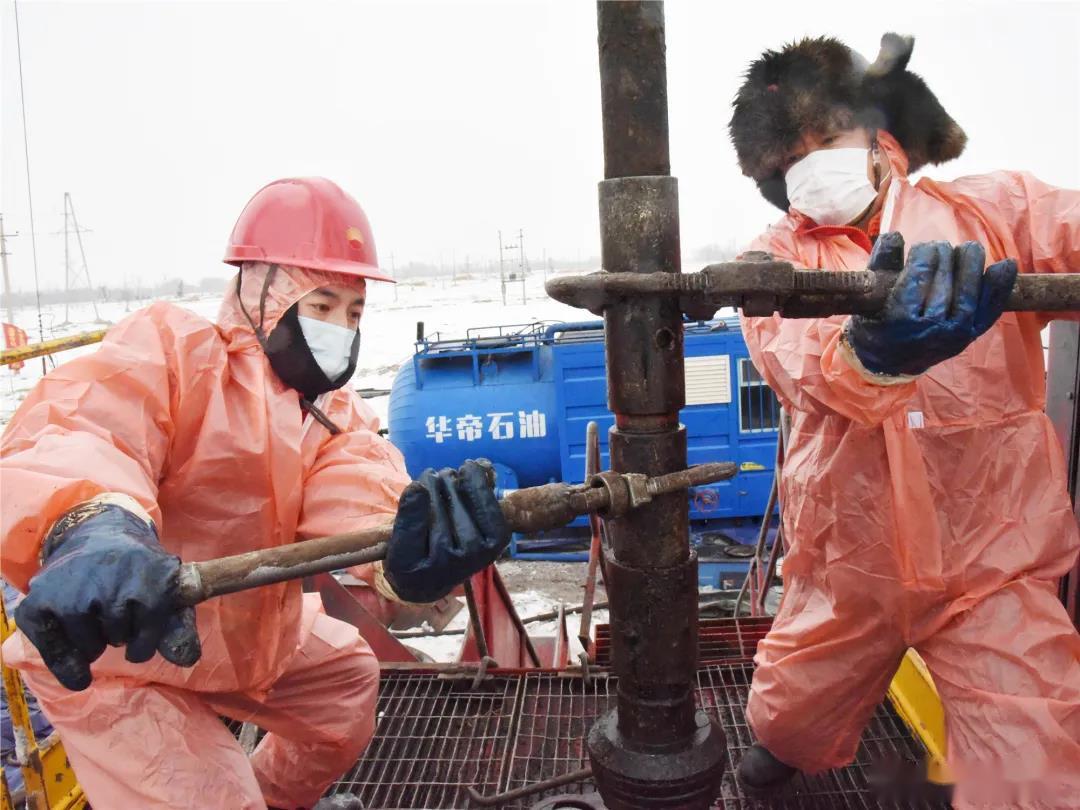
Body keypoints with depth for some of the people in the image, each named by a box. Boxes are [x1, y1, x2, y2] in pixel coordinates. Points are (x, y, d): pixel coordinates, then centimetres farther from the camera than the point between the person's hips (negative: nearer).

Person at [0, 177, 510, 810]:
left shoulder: (338, 415, -4)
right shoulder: (172, 349, -21)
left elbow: (358, 502, -25)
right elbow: (67, 431, -40)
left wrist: (404, 559, -50)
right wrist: (91, 529, -63)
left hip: (247, 635, 7)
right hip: (106, 649, -7)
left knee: (349, 673, 23)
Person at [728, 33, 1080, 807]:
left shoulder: (993, 211, -3)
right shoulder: (772, 260, -3)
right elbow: (800, 360, -24)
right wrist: (872, 352, -47)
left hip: (991, 558, -1)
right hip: (845, 558, 2)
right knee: (792, 715, 21)